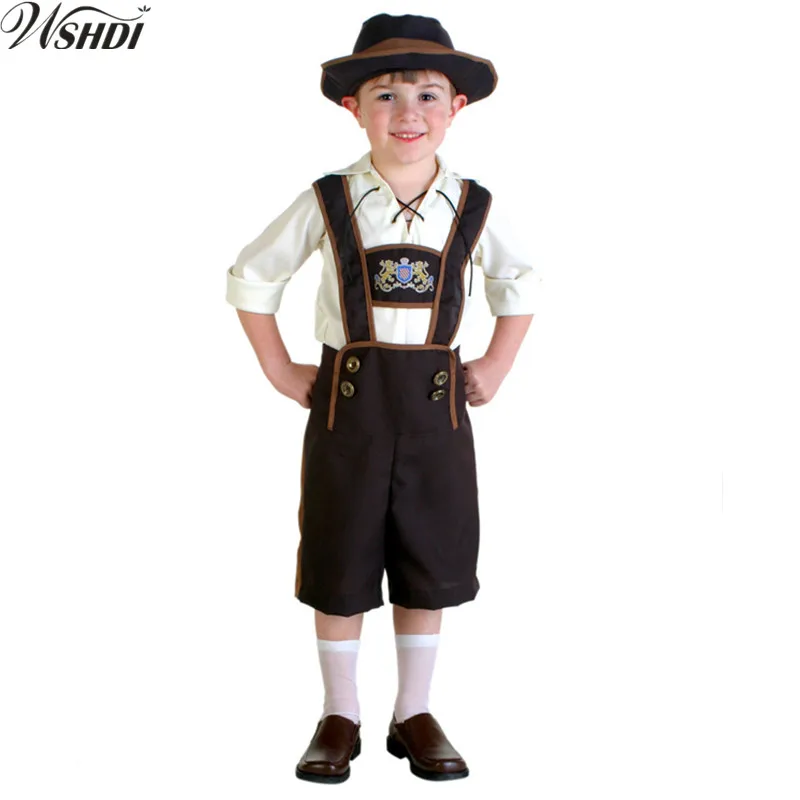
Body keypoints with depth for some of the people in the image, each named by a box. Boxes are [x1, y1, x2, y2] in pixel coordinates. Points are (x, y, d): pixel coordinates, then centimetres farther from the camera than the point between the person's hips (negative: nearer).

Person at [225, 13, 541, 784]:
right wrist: (280, 371, 2)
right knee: (340, 565, 6)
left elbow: (521, 284, 17)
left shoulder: (472, 207, 0)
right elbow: (250, 278, 6)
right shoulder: (327, 203, -5)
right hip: (347, 399, -1)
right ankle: (339, 718, 22)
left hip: (437, 402, 2)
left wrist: (495, 367, 9)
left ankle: (415, 715, 25)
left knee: (430, 566, 9)